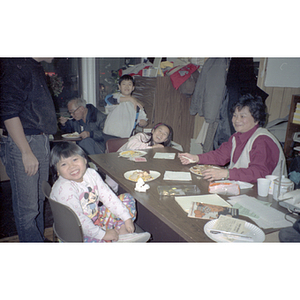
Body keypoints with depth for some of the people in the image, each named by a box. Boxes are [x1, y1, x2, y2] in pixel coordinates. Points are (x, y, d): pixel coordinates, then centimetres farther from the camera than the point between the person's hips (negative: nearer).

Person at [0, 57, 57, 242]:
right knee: (27, 207, 0)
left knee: (39, 200, 19)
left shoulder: (37, 68, 15)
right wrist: (27, 152, -21)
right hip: (22, 143, -9)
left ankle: (40, 238, 34)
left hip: (42, 141, 10)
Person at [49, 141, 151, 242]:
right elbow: (78, 219, -27)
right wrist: (103, 234, -22)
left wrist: (127, 218, -5)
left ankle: (122, 233, -10)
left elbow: (108, 196, -3)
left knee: (127, 198, 5)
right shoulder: (64, 189, -26)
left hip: (96, 217, 8)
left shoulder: (91, 173, -6)